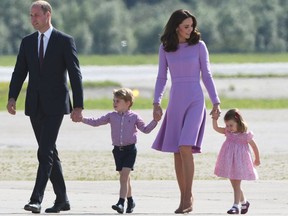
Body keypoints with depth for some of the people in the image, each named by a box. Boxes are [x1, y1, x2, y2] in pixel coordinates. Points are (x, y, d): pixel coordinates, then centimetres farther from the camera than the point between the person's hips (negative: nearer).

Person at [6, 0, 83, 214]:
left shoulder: (65, 41, -3)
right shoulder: (27, 42, 10)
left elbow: (75, 75, -4)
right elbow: (19, 72, 7)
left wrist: (78, 106, -9)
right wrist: (12, 97, -9)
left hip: (55, 105, -5)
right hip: (35, 106, 5)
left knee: (45, 152, -15)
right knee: (50, 153, 10)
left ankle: (36, 200, -20)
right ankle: (62, 199, 18)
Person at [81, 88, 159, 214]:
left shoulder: (134, 117, 0)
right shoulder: (112, 116, 7)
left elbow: (145, 129, 7)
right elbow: (96, 122, 7)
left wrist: (155, 121, -7)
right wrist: (83, 119, -4)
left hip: (130, 149, -4)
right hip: (117, 150, 4)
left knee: (124, 175, -15)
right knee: (124, 177, 10)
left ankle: (121, 202, -21)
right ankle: (130, 201, 25)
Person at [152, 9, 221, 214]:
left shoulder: (199, 45, -1)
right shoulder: (165, 48, 5)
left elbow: (207, 75, 2)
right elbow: (162, 77, 9)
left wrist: (216, 102, -2)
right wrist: (156, 103, 0)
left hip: (195, 101, -3)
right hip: (176, 102, 3)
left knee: (185, 148, -18)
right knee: (177, 152, 3)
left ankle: (188, 198, -15)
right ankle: (184, 198, 11)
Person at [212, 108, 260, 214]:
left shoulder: (245, 135, -12)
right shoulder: (228, 132, 2)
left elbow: (254, 147, 0)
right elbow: (216, 128, -1)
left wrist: (257, 159, 11)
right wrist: (215, 119, -19)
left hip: (239, 162, -6)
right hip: (229, 163, 6)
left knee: (236, 184, -9)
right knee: (234, 184, 14)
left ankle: (236, 205, -8)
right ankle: (243, 202, 31)